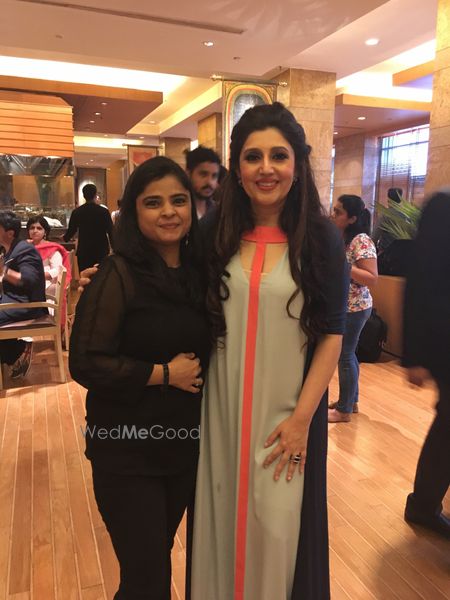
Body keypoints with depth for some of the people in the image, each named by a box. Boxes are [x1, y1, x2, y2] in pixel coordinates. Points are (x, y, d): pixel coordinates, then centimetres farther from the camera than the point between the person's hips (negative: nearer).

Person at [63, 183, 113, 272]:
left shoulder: (77, 212, -1)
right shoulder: (103, 211, -7)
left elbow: (71, 231, 6)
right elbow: (111, 232, -6)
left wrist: (65, 238, 28)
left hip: (83, 252, 2)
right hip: (101, 251, -1)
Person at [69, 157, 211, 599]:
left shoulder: (199, 271, 3)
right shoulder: (120, 273, -15)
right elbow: (86, 363, -19)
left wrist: (199, 372, -5)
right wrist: (165, 374, -15)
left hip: (186, 442, 6)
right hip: (127, 450, -5)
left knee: (159, 558, 23)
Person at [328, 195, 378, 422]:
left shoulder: (361, 241, -18)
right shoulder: (340, 238, 9)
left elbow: (372, 277, -23)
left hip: (354, 308, -8)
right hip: (341, 306, 9)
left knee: (344, 355, 1)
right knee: (346, 353, 17)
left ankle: (344, 409, 15)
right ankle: (350, 400, 32)